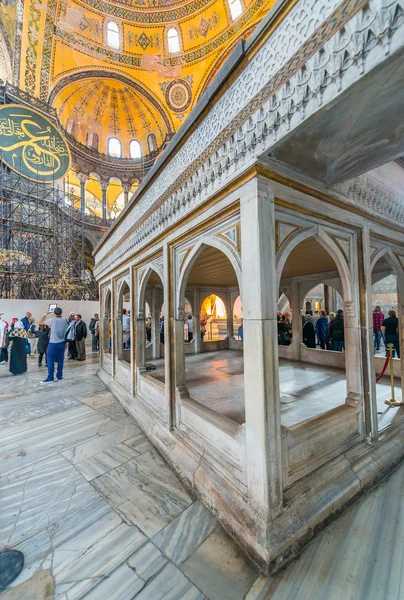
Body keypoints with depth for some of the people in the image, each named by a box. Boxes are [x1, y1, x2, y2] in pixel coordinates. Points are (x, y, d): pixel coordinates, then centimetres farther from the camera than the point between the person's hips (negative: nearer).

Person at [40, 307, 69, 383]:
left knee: (50, 360, 2)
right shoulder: (65, 320, 0)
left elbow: (41, 322, 1)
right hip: (62, 342, 5)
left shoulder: (52, 320, -13)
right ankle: (59, 376, 16)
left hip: (53, 343, -5)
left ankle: (50, 378, 3)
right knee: (60, 359, 10)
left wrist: (46, 314, 12)